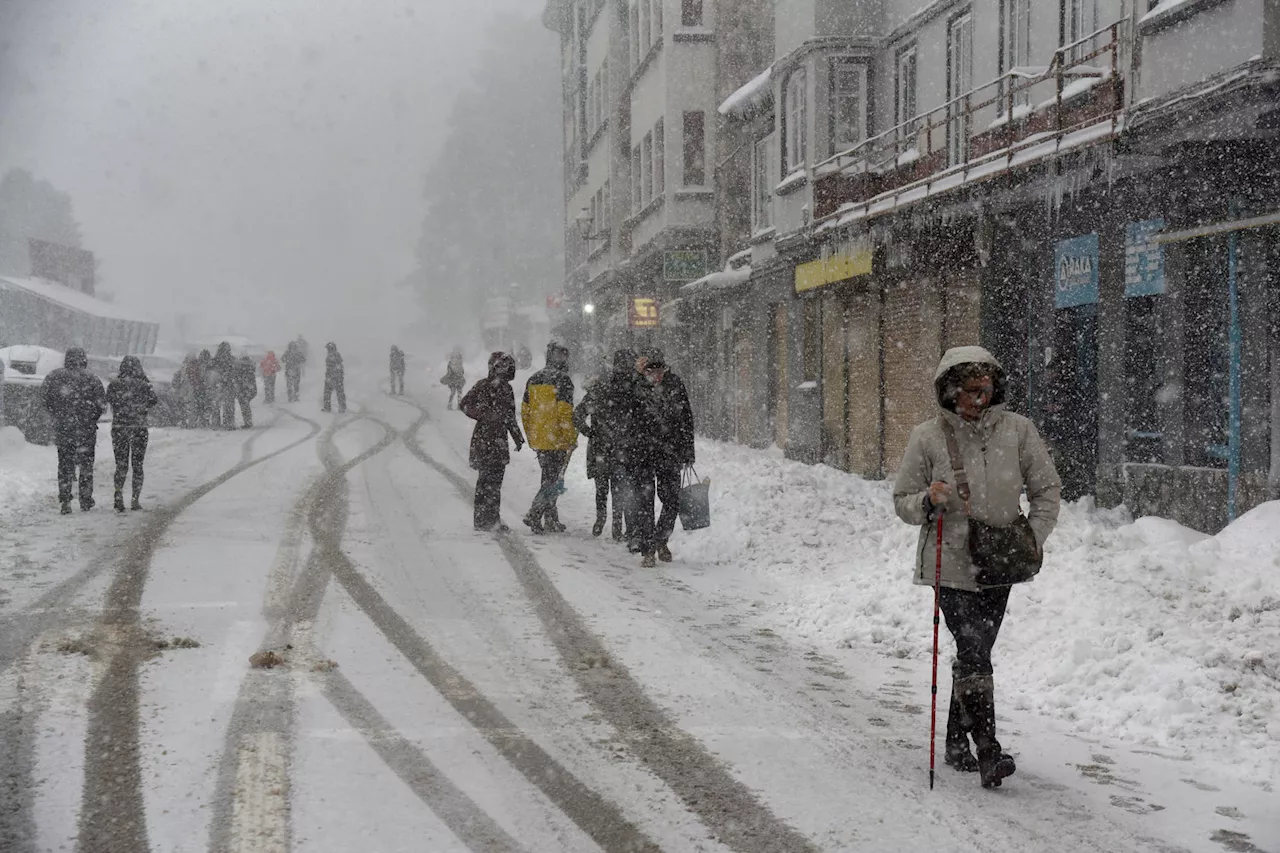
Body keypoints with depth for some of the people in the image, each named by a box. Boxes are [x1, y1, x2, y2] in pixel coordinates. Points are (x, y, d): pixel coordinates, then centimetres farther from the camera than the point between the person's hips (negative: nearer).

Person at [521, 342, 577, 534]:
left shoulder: (533, 379, 11)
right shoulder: (562, 380, -12)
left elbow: (525, 411, 14)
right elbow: (565, 412, -18)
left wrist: (531, 436, 22)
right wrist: (571, 438, -12)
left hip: (538, 440, 7)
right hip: (557, 441, -7)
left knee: (548, 478, 17)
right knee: (555, 480, -1)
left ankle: (551, 520, 20)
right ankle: (534, 515, -12)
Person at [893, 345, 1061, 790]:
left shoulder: (1016, 430, 0)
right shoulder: (928, 438, -3)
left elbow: (1047, 490, 7)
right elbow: (902, 503, 3)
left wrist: (1033, 538, -5)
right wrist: (929, 500, -18)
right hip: (950, 564, -3)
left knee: (975, 654, 13)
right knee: (973, 653, -14)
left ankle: (958, 740, 29)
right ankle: (988, 751, -12)